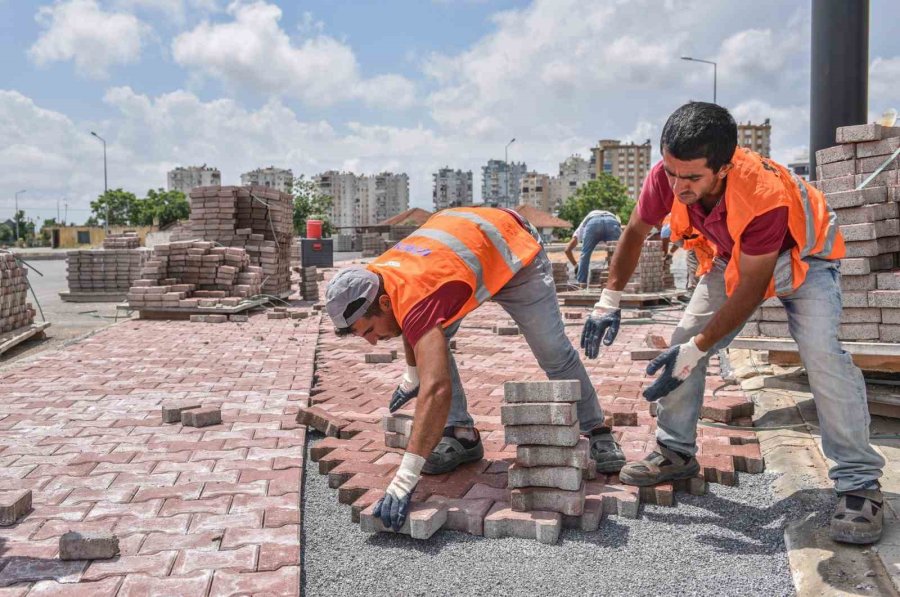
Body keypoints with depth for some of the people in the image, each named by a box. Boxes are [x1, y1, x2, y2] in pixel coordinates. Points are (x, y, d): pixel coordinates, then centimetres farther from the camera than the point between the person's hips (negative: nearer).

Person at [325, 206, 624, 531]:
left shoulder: (414, 297, -44)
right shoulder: (374, 282, -19)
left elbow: (437, 389, -56)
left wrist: (404, 480, -57)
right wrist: (412, 375, 18)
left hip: (511, 247, -7)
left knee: (554, 351, -3)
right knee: (432, 342, -9)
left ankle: (597, 431, 16)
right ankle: (461, 434, 0)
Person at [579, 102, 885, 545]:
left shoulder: (766, 196, -43)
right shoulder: (667, 177, -29)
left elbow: (750, 289, -33)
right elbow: (635, 232, -9)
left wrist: (697, 349, -33)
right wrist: (609, 301, -12)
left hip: (801, 258, -5)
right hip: (730, 258, 5)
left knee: (822, 353, -24)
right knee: (684, 341, -4)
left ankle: (860, 484, -12)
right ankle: (676, 453, 11)